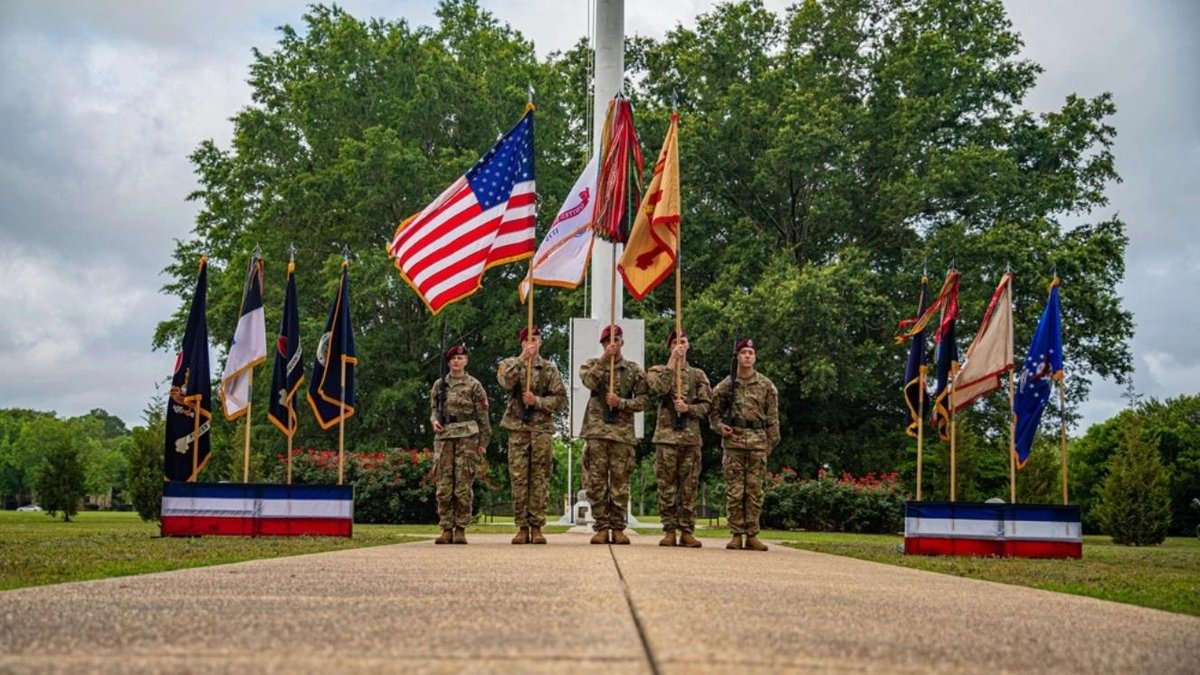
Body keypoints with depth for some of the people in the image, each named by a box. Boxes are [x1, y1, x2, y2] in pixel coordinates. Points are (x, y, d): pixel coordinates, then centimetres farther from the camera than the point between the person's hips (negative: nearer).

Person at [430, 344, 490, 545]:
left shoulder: (473, 385, 4)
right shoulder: (439, 385, 14)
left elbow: (483, 415, 4)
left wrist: (483, 442, 0)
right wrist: (434, 420, -2)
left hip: (467, 436, -3)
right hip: (444, 436, 3)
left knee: (463, 485, -4)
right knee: (444, 485, -1)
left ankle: (461, 529, 1)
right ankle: (446, 529, 4)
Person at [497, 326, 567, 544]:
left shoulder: (549, 369, 10)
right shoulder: (510, 364, 9)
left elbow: (561, 400, 3)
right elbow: (507, 382, -14)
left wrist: (537, 401, -10)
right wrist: (522, 359, -21)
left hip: (542, 430, 0)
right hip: (518, 429, 0)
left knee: (539, 480, -1)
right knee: (519, 479, -2)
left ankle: (536, 527, 4)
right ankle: (522, 527, 3)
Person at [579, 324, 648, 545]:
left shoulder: (634, 370, 11)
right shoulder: (591, 364, 11)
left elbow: (643, 400, 5)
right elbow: (589, 381, -12)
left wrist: (621, 403, -10)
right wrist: (604, 359, -15)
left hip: (623, 432, 0)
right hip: (597, 430, 0)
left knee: (620, 482, 1)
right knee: (596, 481, -2)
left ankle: (618, 528, 6)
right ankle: (601, 527, 4)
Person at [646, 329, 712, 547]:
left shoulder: (698, 375, 14)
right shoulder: (658, 370, 9)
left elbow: (706, 405, 7)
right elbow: (659, 388, -13)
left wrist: (688, 408, -11)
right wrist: (672, 362, -12)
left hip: (691, 436, 2)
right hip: (666, 435, -2)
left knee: (689, 487, 1)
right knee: (667, 486, -1)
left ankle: (687, 531, 5)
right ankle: (669, 530, 4)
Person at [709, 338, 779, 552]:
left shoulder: (766, 385, 8)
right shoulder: (726, 384, 6)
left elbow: (772, 417, 9)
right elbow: (714, 411, 12)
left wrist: (771, 442, 4)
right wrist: (720, 426, -6)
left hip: (758, 442, 1)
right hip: (733, 441, -1)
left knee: (755, 490, 2)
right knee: (734, 490, -1)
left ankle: (752, 535, 6)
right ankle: (736, 535, 4)